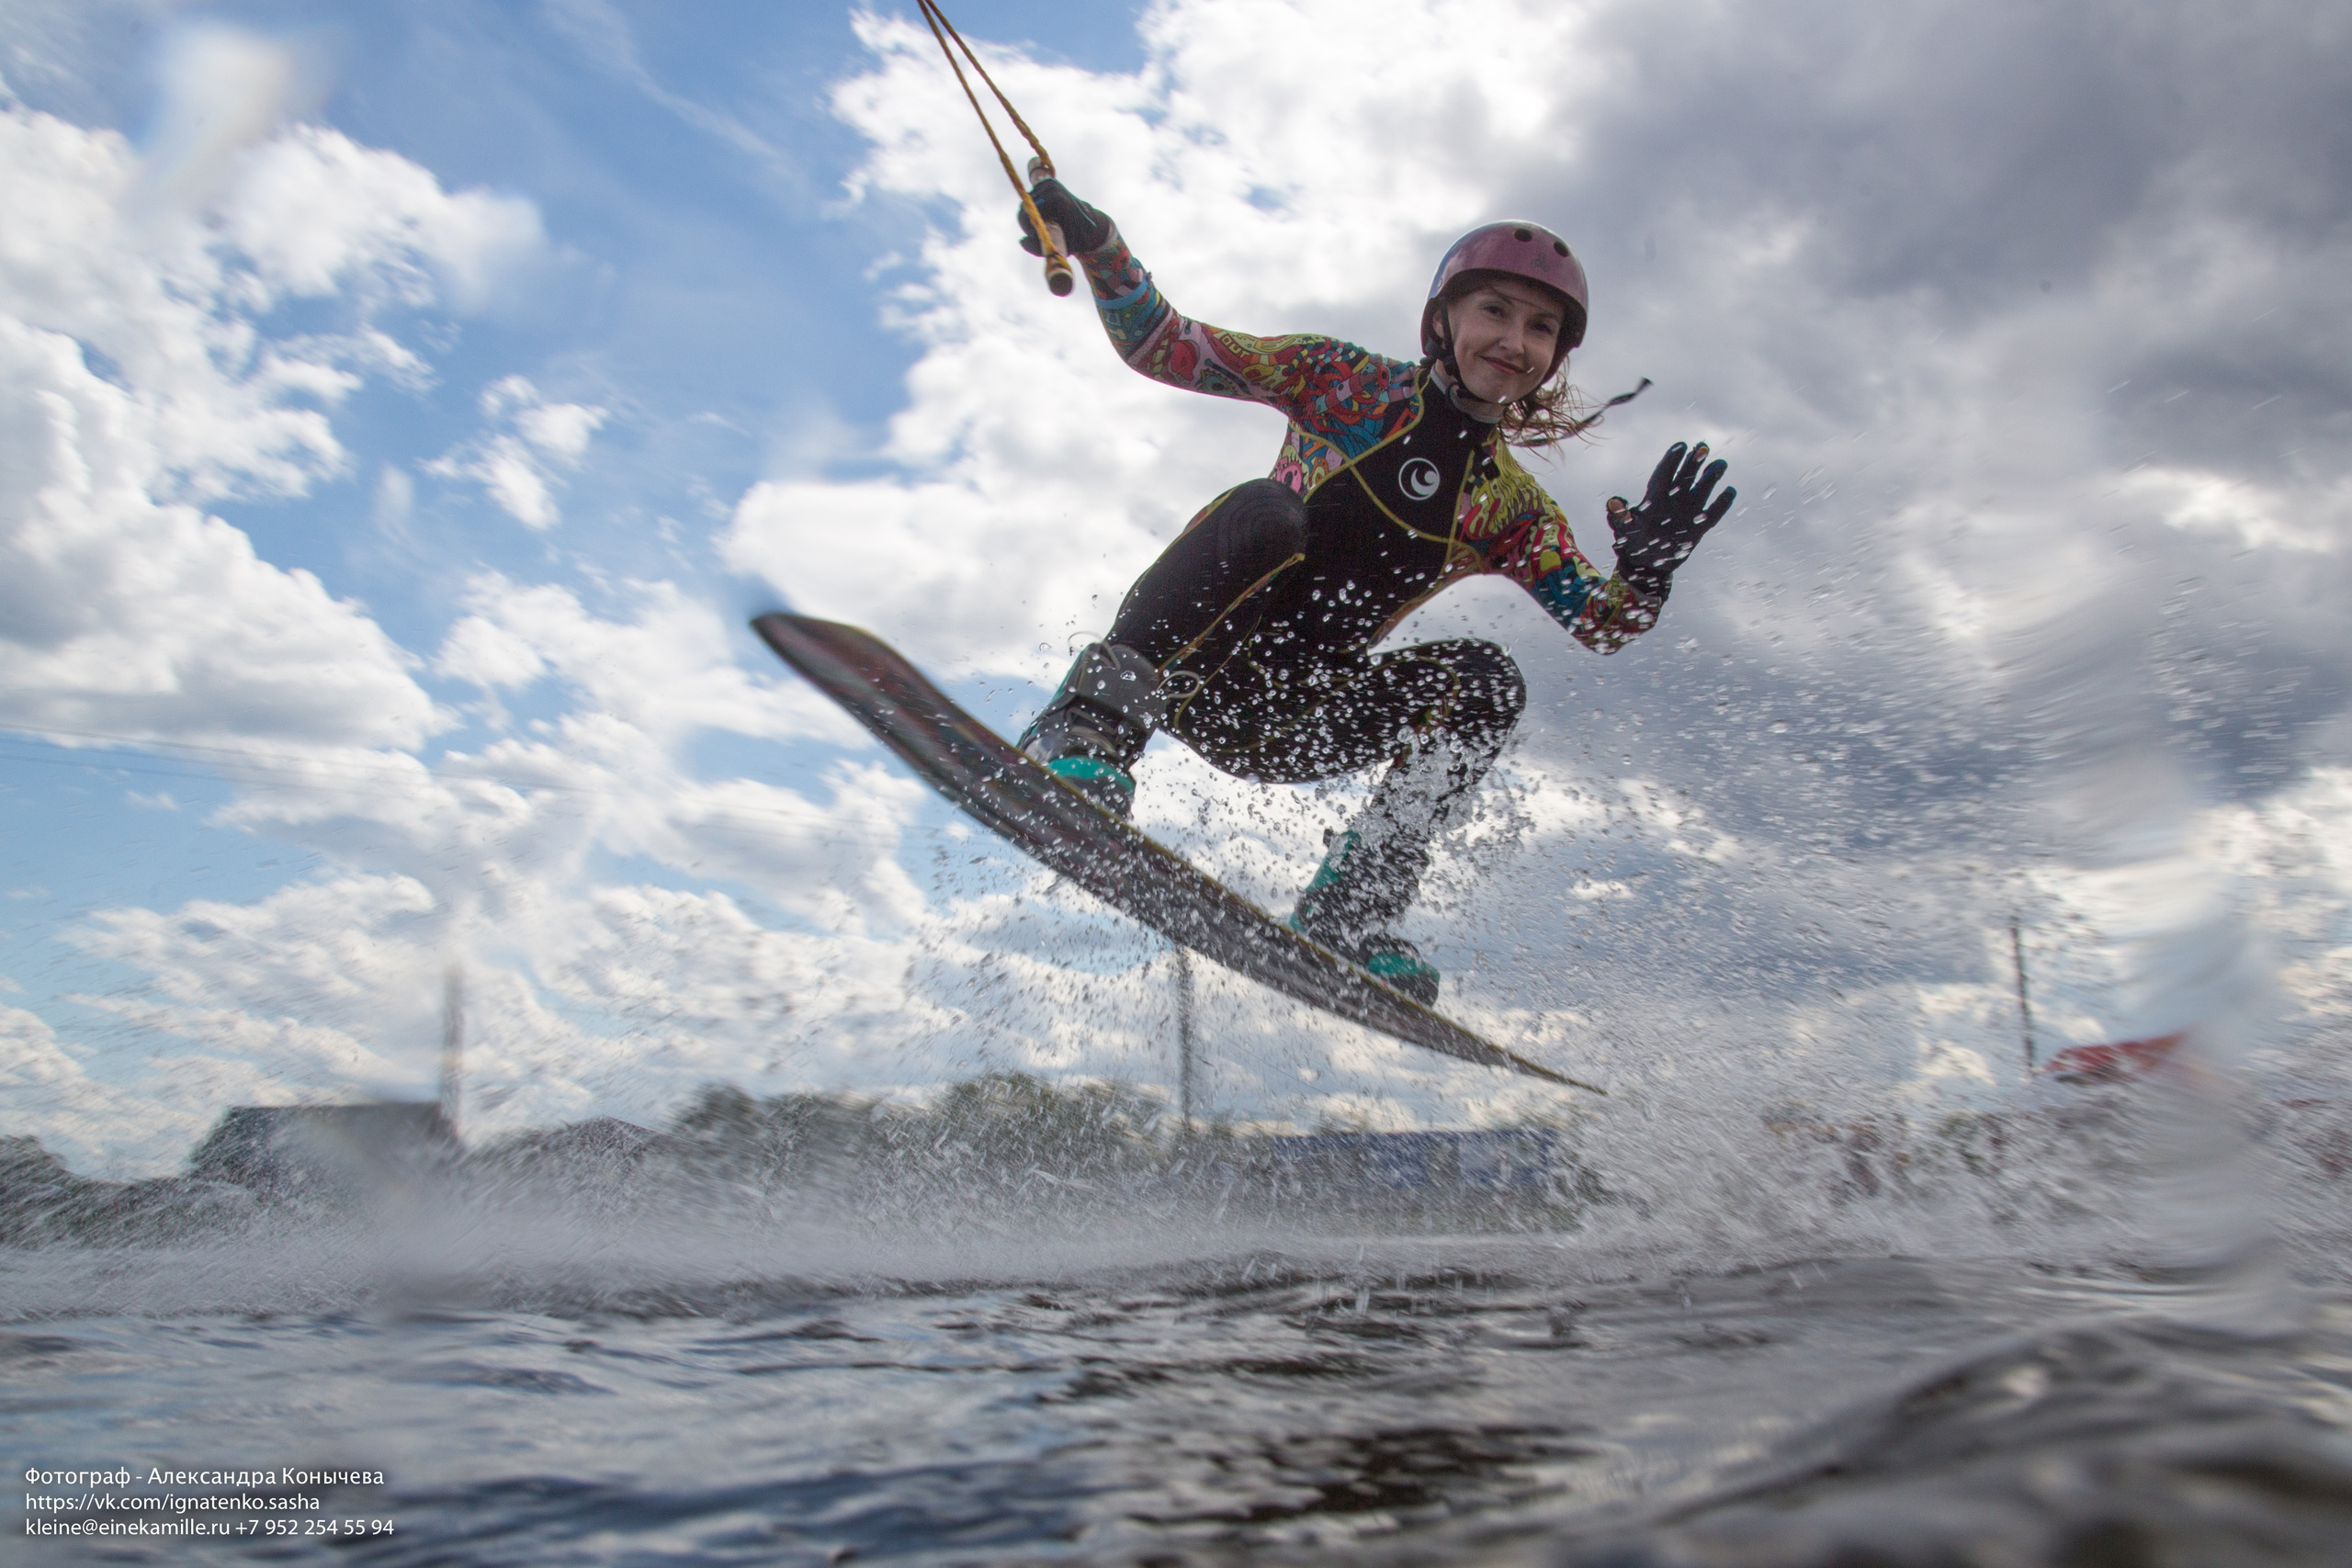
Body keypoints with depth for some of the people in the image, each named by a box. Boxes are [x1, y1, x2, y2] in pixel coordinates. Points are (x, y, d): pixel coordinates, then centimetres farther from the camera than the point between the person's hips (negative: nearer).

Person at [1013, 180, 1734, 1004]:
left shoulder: (1513, 506, 12)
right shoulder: (1351, 381, 4)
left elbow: (1600, 626, 3)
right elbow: (1163, 345, 1)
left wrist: (1645, 571, -19)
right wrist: (1095, 245, -16)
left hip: (1281, 725, 3)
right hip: (1184, 665, -3)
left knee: (1485, 676, -19)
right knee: (1263, 509, -31)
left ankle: (1350, 904, -21)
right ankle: (1090, 728, -37)